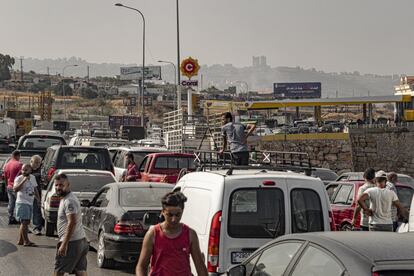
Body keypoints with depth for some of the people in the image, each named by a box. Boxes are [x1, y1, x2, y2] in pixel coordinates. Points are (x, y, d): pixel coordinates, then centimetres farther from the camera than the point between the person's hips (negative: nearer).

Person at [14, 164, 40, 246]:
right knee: (24, 222, -12)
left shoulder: (32, 178, 12)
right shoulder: (19, 179, -9)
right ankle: (26, 241, -12)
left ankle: (20, 240, 13)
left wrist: (38, 198, 18)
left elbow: (35, 189, 24)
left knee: (26, 222, 8)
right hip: (22, 203, -7)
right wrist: (24, 181, -29)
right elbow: (15, 189, -26)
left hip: (30, 203, 7)